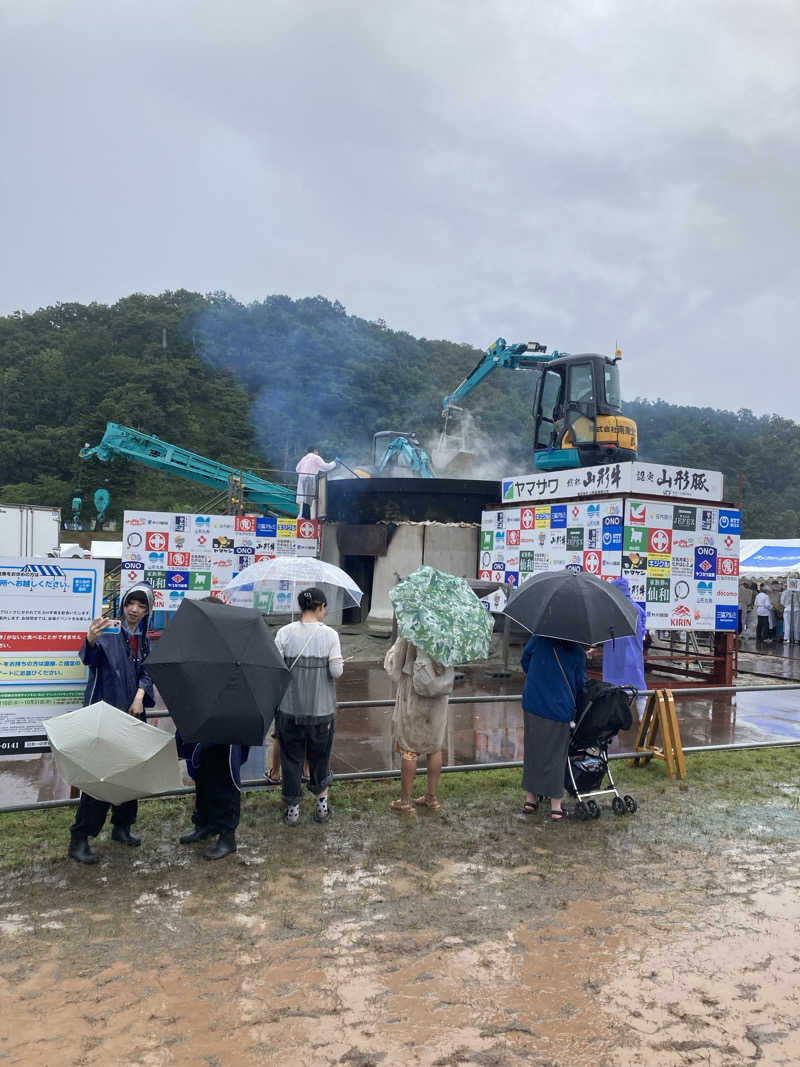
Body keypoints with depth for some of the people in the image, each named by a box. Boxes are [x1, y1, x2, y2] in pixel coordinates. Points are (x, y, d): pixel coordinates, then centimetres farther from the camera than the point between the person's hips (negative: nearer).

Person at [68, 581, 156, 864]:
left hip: (132, 713, 7)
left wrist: (140, 695, -9)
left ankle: (121, 828, 27)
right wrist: (91, 640, -51)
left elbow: (146, 671, 10)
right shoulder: (108, 631, -9)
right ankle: (79, 839, -1)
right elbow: (89, 658, -28)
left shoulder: (143, 640, 11)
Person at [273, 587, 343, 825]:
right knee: (320, 756, 18)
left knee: (291, 757, 13)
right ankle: (322, 806, 27)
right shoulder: (330, 635, -8)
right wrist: (340, 663, 9)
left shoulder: (285, 633, -7)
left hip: (290, 709, 0)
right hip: (322, 708, 0)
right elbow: (336, 672, -12)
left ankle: (292, 810, 21)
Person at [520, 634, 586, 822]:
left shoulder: (540, 638, 1)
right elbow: (580, 684, 3)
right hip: (560, 710, -2)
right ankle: (556, 807, 13)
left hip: (532, 704, 2)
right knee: (556, 755, 8)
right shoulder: (578, 653, -2)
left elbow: (525, 658, 12)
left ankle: (530, 799, 24)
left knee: (532, 750, 15)